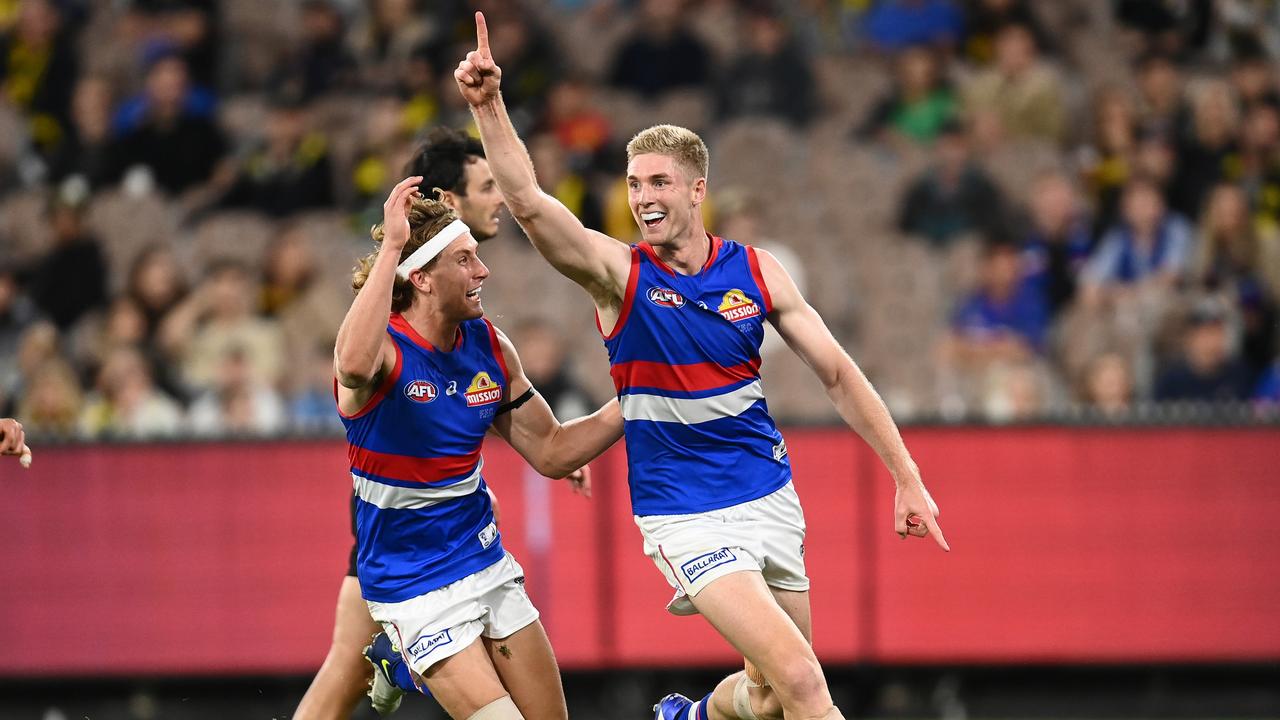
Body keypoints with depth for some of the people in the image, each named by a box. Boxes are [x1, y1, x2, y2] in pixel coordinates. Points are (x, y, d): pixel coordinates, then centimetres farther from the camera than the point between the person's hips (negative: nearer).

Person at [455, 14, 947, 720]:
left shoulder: (756, 272, -1)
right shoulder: (618, 273, -9)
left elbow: (837, 374, 5)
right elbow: (527, 200, -24)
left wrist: (907, 477, 3)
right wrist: (488, 104, -37)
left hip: (770, 496, 4)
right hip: (685, 519, -4)